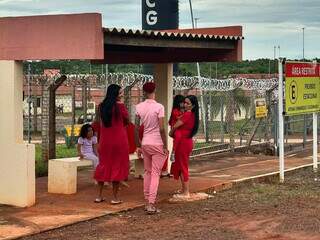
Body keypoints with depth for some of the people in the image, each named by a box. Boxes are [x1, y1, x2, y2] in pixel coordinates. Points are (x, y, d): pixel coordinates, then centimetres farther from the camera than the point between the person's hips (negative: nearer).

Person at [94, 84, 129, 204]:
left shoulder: (102, 106, 4)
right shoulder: (120, 106, -11)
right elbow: (126, 120, 0)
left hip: (105, 139, 5)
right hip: (119, 139, -5)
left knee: (104, 164, 13)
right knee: (117, 166, 3)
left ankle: (99, 196, 16)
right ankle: (115, 197, 3)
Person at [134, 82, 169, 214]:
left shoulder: (139, 107, 2)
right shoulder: (159, 107, -12)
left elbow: (136, 129, 4)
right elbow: (162, 129, -14)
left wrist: (138, 146, 13)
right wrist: (165, 146, -6)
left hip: (145, 144, 4)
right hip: (157, 144, -4)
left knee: (147, 172, 15)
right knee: (155, 174, -1)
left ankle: (147, 202, 17)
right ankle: (151, 204, -6)